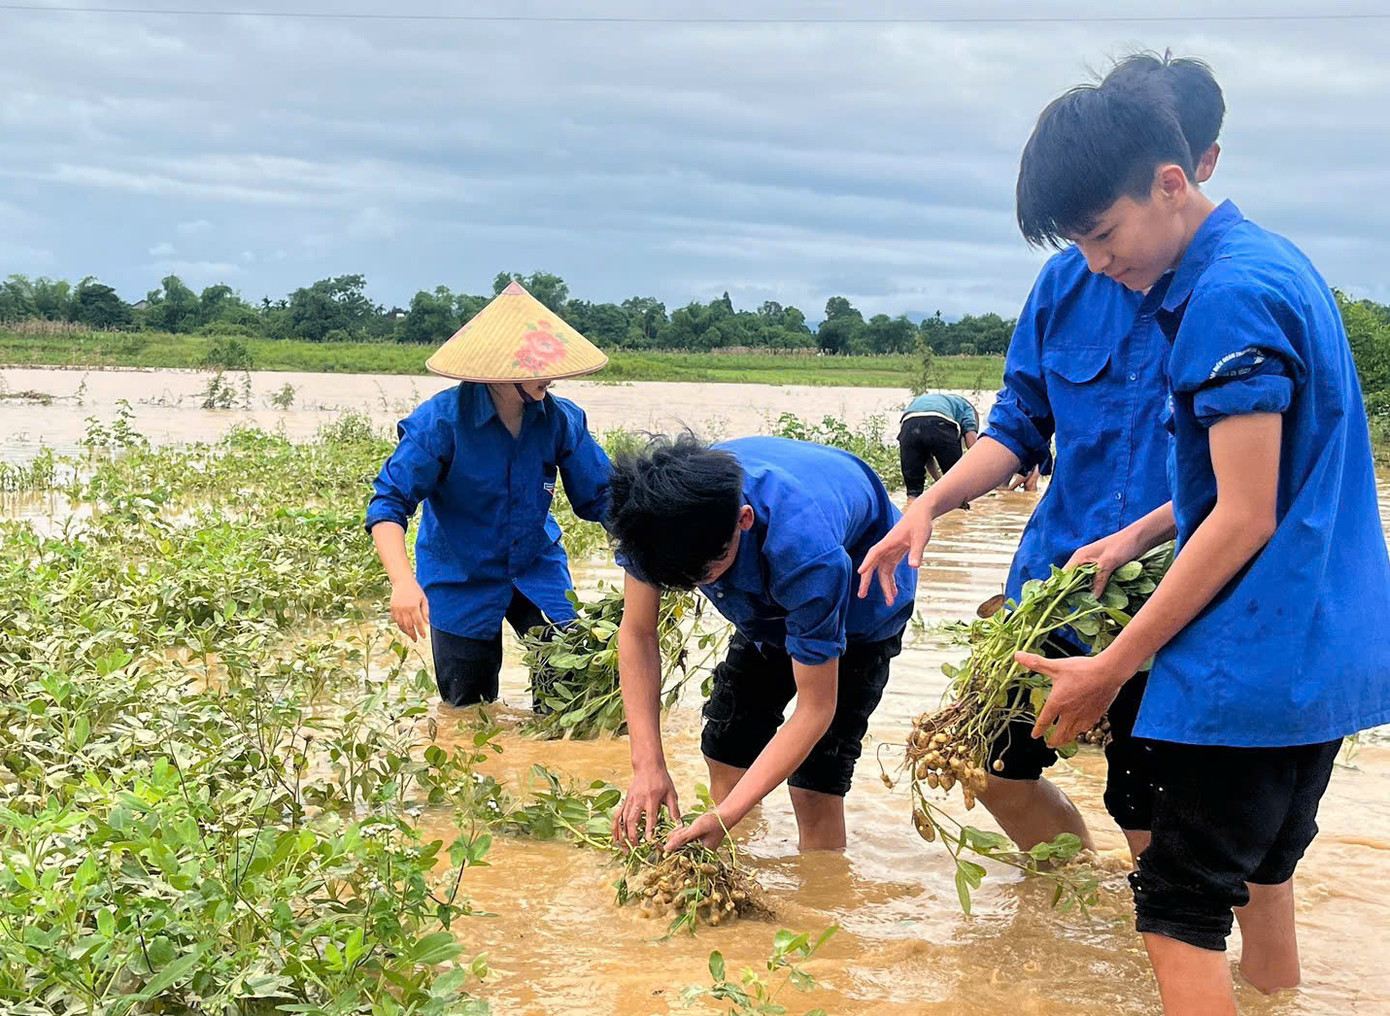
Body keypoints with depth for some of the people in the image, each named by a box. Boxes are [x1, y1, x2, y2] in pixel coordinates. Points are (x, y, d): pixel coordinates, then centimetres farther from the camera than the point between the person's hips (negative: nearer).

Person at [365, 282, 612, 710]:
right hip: (461, 582, -2)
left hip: (538, 571, 2)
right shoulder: (441, 420, -23)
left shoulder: (562, 419, -12)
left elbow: (601, 497, -3)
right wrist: (403, 582, -41)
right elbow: (388, 504, -24)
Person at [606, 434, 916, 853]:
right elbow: (637, 633, -18)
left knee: (815, 785, -14)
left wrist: (725, 815, -39)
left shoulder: (805, 551, -46)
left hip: (863, 602, -5)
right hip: (768, 600, 5)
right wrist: (648, 765, -27)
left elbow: (816, 709, -34)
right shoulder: (657, 520, -33)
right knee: (724, 747, 3)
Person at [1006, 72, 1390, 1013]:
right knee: (1263, 872, 21)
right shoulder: (1273, 262, 12)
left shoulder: (1228, 294, -18)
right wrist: (1136, 537, 13)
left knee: (1179, 909, -2)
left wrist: (1108, 671, -15)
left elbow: (1246, 518, -20)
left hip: (1253, 666, -10)